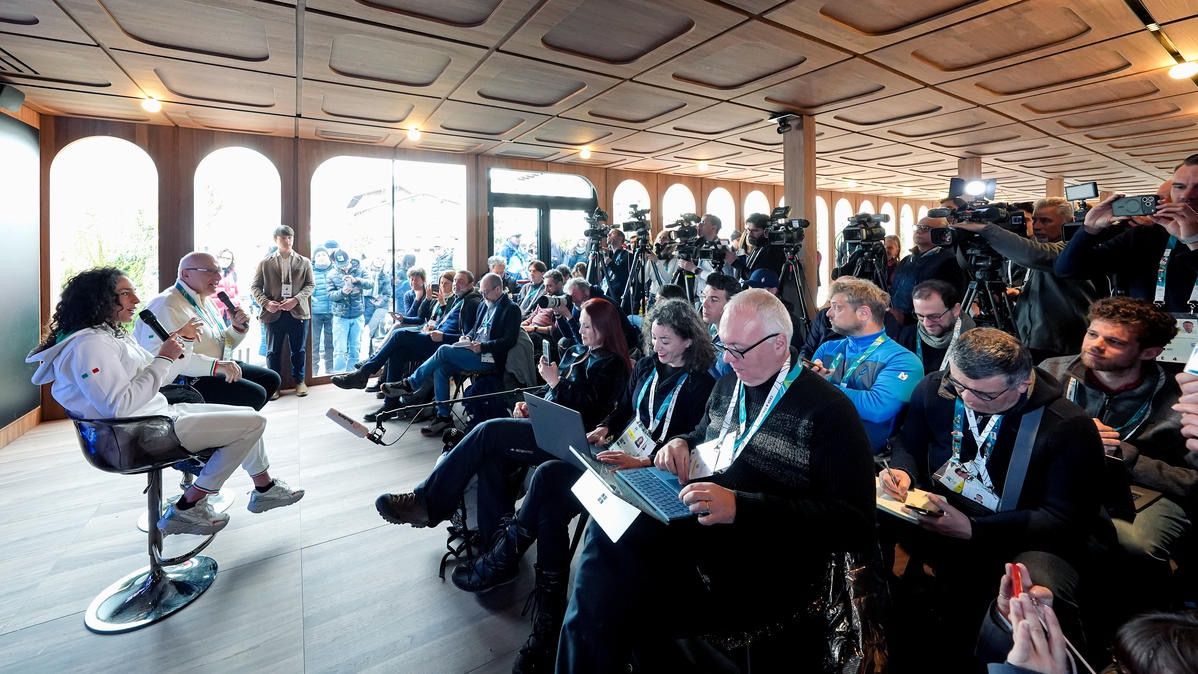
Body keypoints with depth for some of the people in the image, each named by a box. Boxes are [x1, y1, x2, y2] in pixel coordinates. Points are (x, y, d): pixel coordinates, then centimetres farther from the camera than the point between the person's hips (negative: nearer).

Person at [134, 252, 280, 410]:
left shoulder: (207, 301, 15)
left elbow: (222, 345, 23)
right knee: (255, 394, -24)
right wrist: (215, 365, -36)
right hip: (183, 380, -10)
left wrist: (238, 328, 2)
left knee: (271, 379, 8)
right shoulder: (167, 305, -17)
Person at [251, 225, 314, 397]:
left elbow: (310, 284, 3)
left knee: (298, 349, 8)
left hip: (298, 312, 0)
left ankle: (299, 380, 21)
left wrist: (296, 300, -12)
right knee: (273, 351, 6)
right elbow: (255, 286, 6)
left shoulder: (304, 262, 8)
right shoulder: (265, 262, 7)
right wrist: (265, 302, -12)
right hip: (274, 313, 0)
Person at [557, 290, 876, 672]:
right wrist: (681, 445, 1)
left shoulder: (828, 411, -11)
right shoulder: (728, 386, 11)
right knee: (606, 532, -22)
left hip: (763, 575, -6)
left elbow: (856, 525, -17)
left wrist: (742, 507, -28)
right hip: (696, 529, 7)